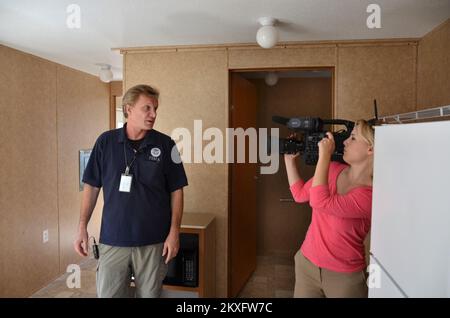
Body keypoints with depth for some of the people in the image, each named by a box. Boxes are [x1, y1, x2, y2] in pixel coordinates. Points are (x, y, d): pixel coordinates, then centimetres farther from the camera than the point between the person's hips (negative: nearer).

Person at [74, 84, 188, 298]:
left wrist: (174, 232, -6)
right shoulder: (105, 142, 0)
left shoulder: (165, 144, -4)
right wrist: (82, 227, 1)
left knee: (149, 294, 12)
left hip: (153, 242, 0)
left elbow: (176, 190, -1)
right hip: (112, 240, 1)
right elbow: (92, 186, 6)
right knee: (107, 293, 9)